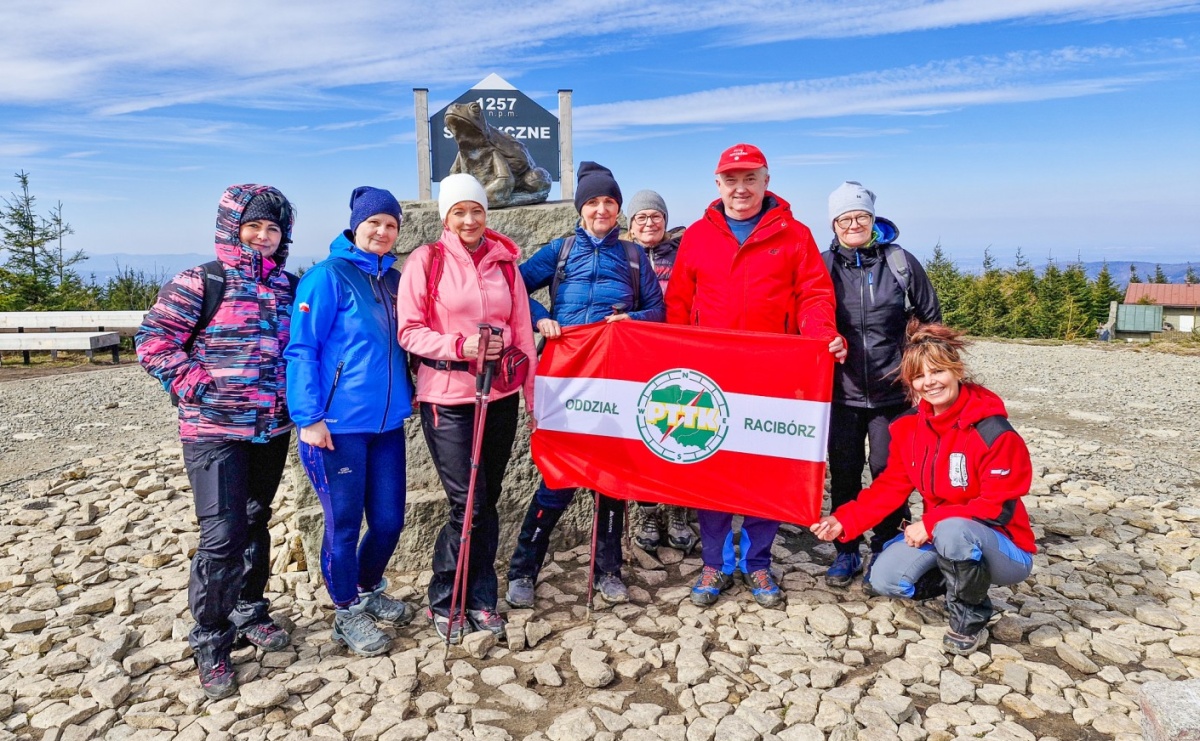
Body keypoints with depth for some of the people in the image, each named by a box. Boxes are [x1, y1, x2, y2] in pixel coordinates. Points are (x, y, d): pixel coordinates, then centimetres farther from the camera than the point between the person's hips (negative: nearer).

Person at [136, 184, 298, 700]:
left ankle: (249, 613, 35)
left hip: (272, 429, 5)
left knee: (255, 524, 17)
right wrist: (195, 387, -14)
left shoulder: (288, 288, 9)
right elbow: (153, 341, -6)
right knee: (222, 535, -8)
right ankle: (210, 646, 8)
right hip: (214, 431, -5)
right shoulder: (200, 282, -6)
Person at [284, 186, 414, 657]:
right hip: (338, 424, -6)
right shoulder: (327, 276, -8)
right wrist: (308, 417, -16)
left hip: (387, 422, 6)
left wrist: (408, 396, 14)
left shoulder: (394, 279, 11)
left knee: (388, 520, 12)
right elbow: (301, 349, -11)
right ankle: (348, 613, 26)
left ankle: (369, 590, 38)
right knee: (344, 522, 6)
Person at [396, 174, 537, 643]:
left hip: (500, 395, 4)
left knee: (487, 501, 9)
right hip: (447, 397, -3)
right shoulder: (427, 260, -2)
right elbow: (409, 331, -5)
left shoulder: (504, 262, 8)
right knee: (468, 505, -4)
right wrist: (460, 344, -20)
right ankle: (443, 600, 18)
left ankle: (480, 599, 26)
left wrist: (533, 396, 8)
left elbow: (522, 332, 10)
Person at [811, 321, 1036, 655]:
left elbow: (999, 507, -22)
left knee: (952, 531, -38)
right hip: (937, 532, 6)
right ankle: (958, 576, 14)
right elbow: (891, 486, -1)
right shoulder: (909, 426, -5)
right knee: (885, 579, -13)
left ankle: (971, 619, -8)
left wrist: (932, 523, -27)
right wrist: (844, 520, -13)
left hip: (1004, 547, -6)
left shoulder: (993, 432, -23)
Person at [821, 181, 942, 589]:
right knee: (843, 472, 8)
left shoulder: (901, 262, 0)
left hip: (892, 391, -1)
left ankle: (883, 551, 21)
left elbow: (930, 317, 9)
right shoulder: (823, 265, 2)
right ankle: (845, 551, 22)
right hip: (841, 391, 1)